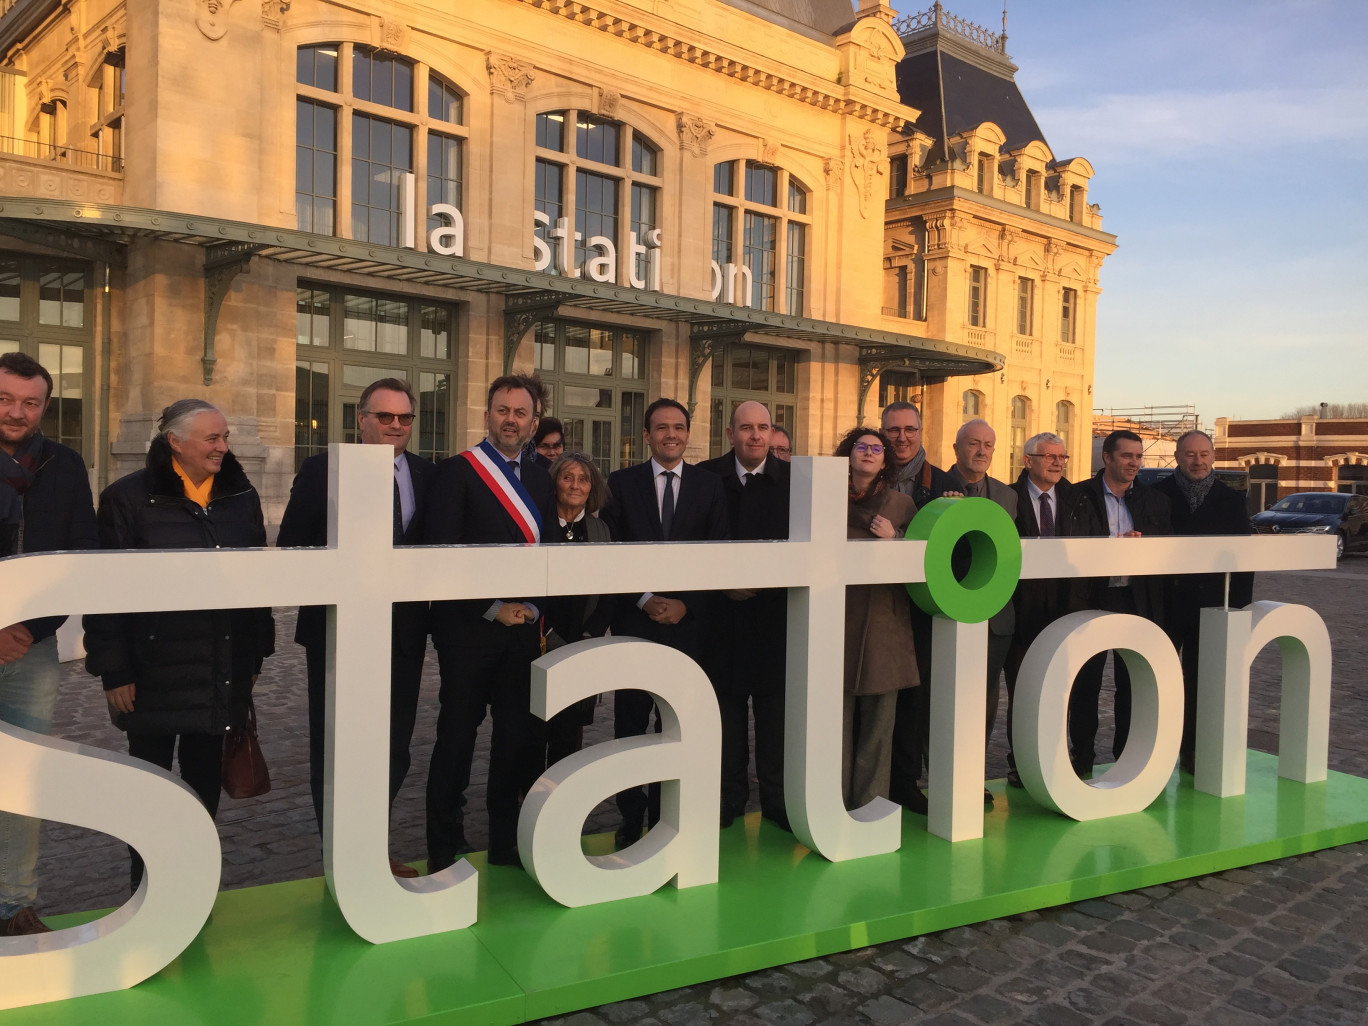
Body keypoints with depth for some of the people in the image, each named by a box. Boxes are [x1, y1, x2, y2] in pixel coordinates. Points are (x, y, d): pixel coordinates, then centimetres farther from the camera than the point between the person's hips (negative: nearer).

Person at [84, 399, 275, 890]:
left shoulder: (241, 496, 6)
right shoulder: (128, 498, -7)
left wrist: (256, 654, 7)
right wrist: (113, 670, -11)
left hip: (220, 672, 4)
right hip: (155, 670, -4)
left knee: (205, 779, 14)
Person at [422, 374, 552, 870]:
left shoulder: (540, 478, 13)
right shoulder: (456, 472, -5)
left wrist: (533, 608, 4)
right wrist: (492, 607, -12)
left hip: (524, 627, 5)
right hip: (468, 628, -5)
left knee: (518, 735, 9)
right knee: (457, 735, 3)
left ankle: (507, 843, 25)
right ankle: (444, 852, 18)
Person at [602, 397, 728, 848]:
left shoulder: (709, 485, 8)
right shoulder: (622, 483, 5)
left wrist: (686, 604, -6)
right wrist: (643, 601, -8)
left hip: (687, 621, 1)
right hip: (634, 620, 0)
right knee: (630, 721, 2)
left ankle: (667, 816, 16)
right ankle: (631, 816, 13)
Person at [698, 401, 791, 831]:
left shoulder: (792, 479, 1)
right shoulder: (707, 477, 1)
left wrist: (762, 582, -11)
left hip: (775, 609, 0)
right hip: (723, 611, 0)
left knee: (774, 702, 6)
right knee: (727, 702, 7)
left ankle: (775, 797, 19)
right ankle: (730, 795, 21)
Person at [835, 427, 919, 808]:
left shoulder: (902, 504, 9)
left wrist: (893, 539, -7)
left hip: (884, 621, 1)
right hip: (839, 618, 0)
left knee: (879, 718, 3)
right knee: (838, 715, 1)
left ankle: (870, 803, 14)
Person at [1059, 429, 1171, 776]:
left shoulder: (1153, 500, 11)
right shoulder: (1080, 496, 0)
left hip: (1138, 601, 3)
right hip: (1092, 599, -3)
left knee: (1134, 682, 8)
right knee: (1087, 682, 4)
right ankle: (1082, 758, 15)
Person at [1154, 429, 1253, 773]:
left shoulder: (1231, 500, 6)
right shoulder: (1157, 496, 0)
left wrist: (1240, 604, 0)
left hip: (1211, 605, 2)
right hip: (1166, 603, -2)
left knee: (1199, 681, 9)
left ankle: (1191, 751, 19)